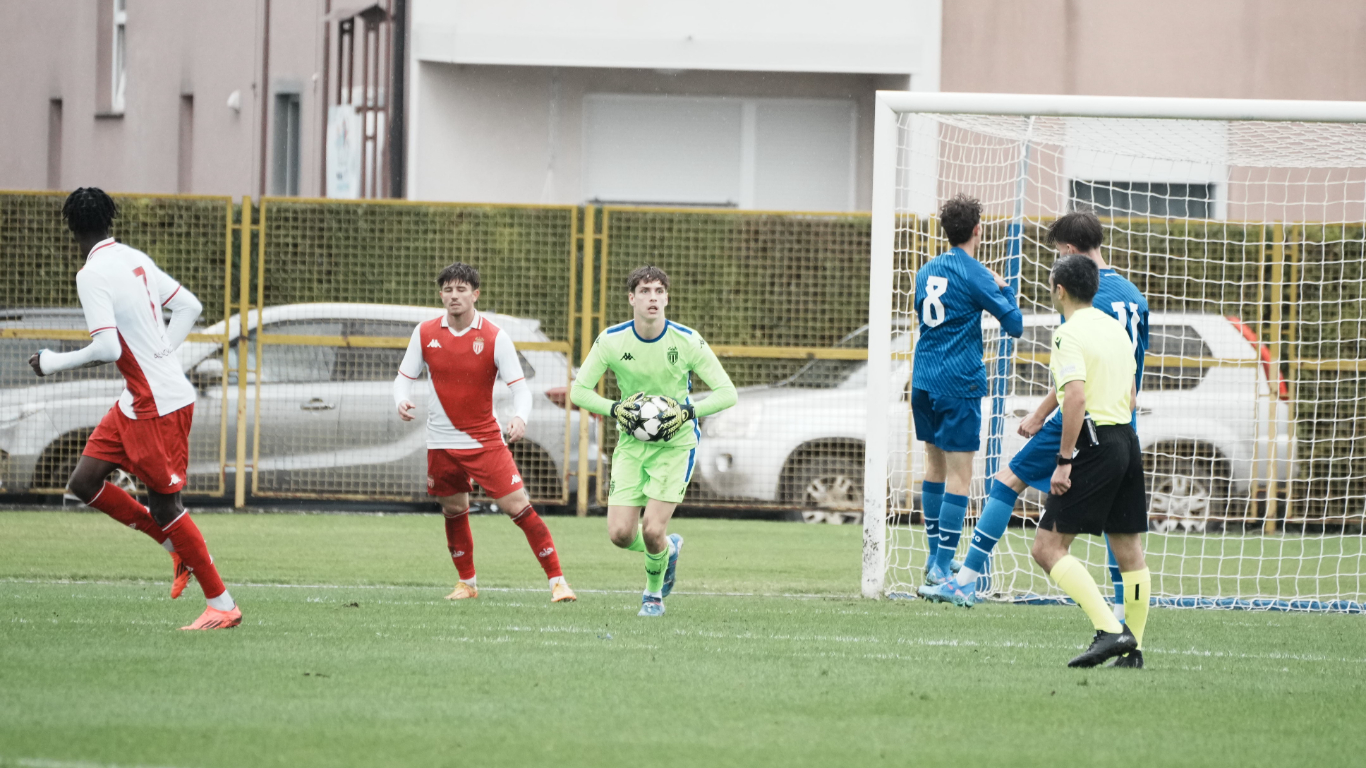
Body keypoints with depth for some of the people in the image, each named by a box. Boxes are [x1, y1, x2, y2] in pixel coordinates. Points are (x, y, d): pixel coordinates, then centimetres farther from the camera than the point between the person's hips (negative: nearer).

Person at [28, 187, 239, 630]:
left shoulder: (92, 275, -17)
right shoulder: (136, 260, 9)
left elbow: (107, 349, -24)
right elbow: (190, 307, 15)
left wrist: (54, 363, -9)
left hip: (159, 405, -9)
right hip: (137, 402, 9)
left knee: (163, 504, -1)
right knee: (84, 482, 9)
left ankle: (223, 606, 5)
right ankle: (177, 547, 17)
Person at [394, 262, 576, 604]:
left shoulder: (495, 337, -9)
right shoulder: (425, 334, 0)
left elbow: (519, 386, -9)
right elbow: (405, 376, 9)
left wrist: (520, 416, -30)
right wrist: (401, 400, -15)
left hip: (486, 440, -3)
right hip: (442, 443, 3)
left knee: (518, 506, -11)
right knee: (454, 511, 12)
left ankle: (557, 579, -7)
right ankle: (467, 581, 32)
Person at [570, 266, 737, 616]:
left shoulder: (688, 341, -12)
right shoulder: (611, 340, -8)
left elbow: (727, 393, -8)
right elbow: (579, 390, 0)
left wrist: (687, 411, -22)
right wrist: (615, 408, -17)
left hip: (675, 443, -2)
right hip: (631, 443, 2)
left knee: (652, 530, -15)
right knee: (620, 534, -7)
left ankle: (654, 592, 16)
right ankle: (668, 549, 29)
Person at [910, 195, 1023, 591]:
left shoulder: (927, 271, 10)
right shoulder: (974, 274, -11)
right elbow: (1015, 325, -7)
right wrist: (1003, 288, 7)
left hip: (924, 380, 7)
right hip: (959, 383, -7)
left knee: (935, 467, 17)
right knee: (959, 476, -5)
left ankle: (936, 558, 23)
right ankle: (942, 569, -9)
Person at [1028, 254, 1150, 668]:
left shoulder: (1069, 334, -11)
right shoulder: (1116, 328, 15)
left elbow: (1076, 398, -21)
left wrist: (1064, 460, -19)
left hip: (1092, 446, -9)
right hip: (1127, 440, 9)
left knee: (1048, 547, -8)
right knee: (1129, 551, 11)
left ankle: (1110, 630, -19)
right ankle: (1133, 646, 14)